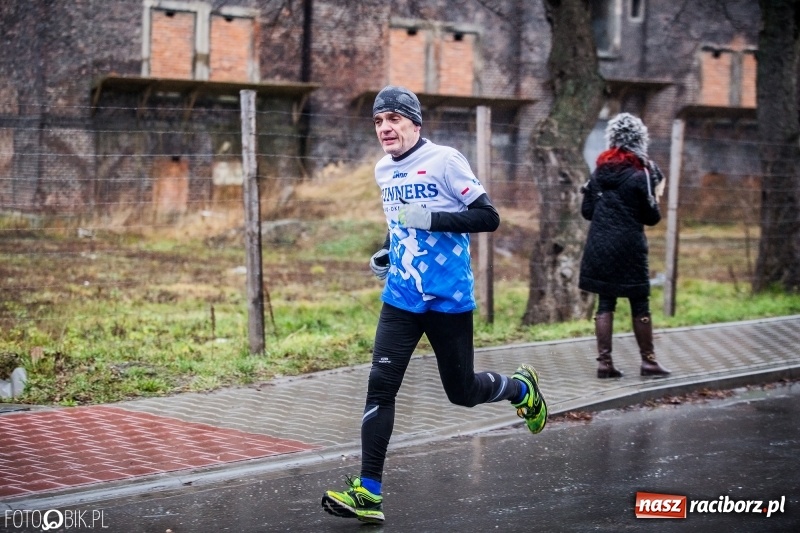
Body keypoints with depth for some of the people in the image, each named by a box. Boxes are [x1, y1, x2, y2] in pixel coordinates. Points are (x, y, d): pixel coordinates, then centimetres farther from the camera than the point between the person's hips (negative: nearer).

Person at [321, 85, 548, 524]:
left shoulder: (444, 160, -12)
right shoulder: (383, 171, 8)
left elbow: (489, 217, -15)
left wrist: (433, 219, -25)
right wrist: (387, 252, 9)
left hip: (449, 299, -5)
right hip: (401, 298, 5)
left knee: (462, 392, 8)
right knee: (380, 386, -9)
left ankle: (521, 388, 41)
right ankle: (368, 493, -8)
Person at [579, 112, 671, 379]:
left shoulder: (599, 172, 5)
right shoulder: (639, 176, -10)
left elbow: (586, 211, 9)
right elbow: (652, 217, -6)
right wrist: (655, 196, 11)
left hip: (599, 247, 5)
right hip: (629, 249, -5)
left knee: (605, 304, 7)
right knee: (640, 305, 5)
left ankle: (604, 361, 3)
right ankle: (648, 360, 10)